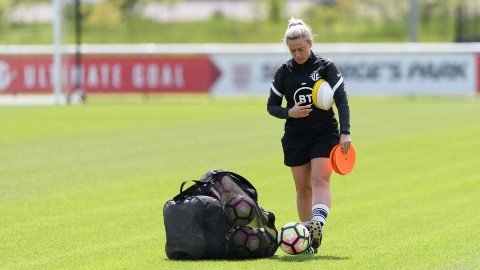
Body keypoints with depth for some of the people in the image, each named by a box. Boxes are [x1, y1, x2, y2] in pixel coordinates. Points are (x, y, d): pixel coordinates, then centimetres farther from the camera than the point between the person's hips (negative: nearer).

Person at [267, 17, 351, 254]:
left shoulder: (326, 67, -4)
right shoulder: (284, 72, 2)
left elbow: (341, 101, -8)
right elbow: (272, 106, 8)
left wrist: (345, 133, -18)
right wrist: (289, 112, -13)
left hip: (325, 134, -3)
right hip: (295, 137, 3)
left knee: (320, 180, -19)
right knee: (303, 188, 3)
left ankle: (318, 225, -36)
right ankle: (308, 238, 9)